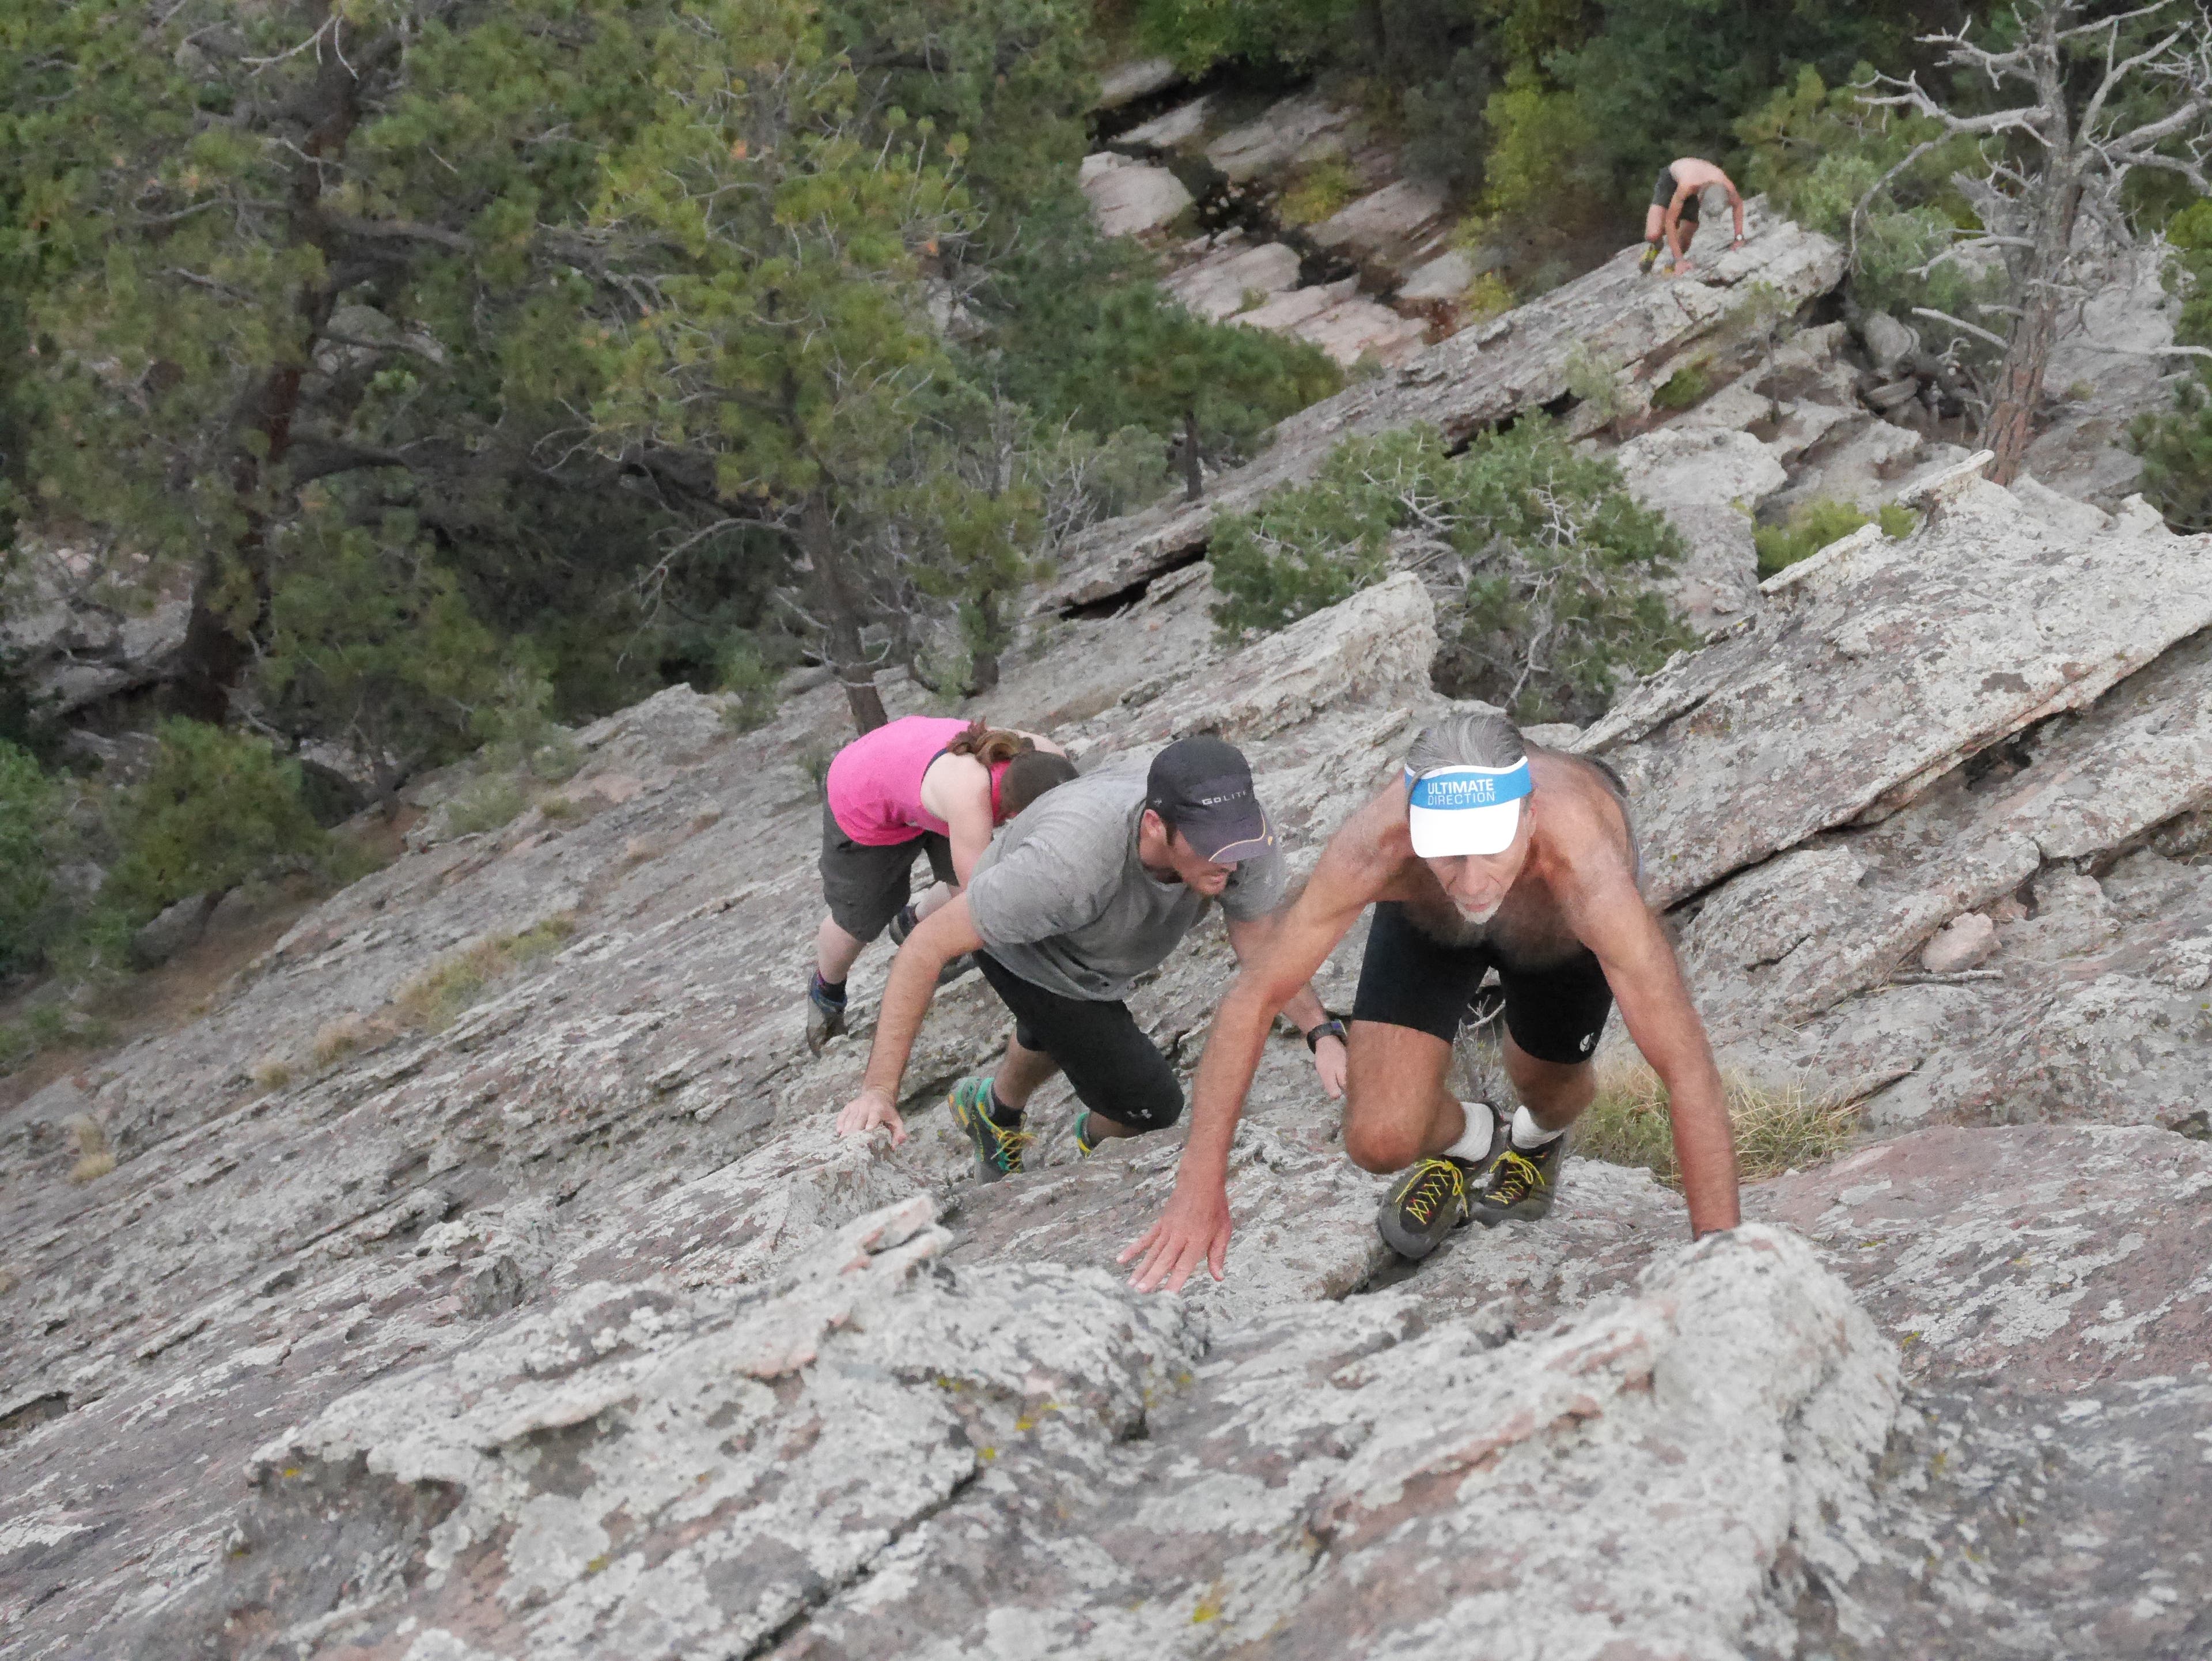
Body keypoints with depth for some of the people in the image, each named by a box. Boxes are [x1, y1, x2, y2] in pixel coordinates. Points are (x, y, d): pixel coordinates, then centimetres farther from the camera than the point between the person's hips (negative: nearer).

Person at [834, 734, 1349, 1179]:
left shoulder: (1242, 827, -37)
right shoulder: (1068, 864, -51)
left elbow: (1259, 936, -16)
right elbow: (930, 944, -42)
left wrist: (1323, 1034, -30)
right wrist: (879, 1090, -42)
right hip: (1028, 956, -5)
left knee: (1055, 1033, 34)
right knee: (1150, 1103, -6)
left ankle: (994, 1111, 69)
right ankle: (1097, 1142, 32)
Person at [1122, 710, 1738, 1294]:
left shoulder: (1591, 873, -49)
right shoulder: (1376, 844, -44)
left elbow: (1688, 1068, -47)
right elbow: (1253, 997, -33)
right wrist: (1200, 1185, -34)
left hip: (1562, 929, 0)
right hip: (1426, 918, 1)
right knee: (1380, 1140, -12)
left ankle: (1540, 1137, 52)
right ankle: (1469, 1138, 25)